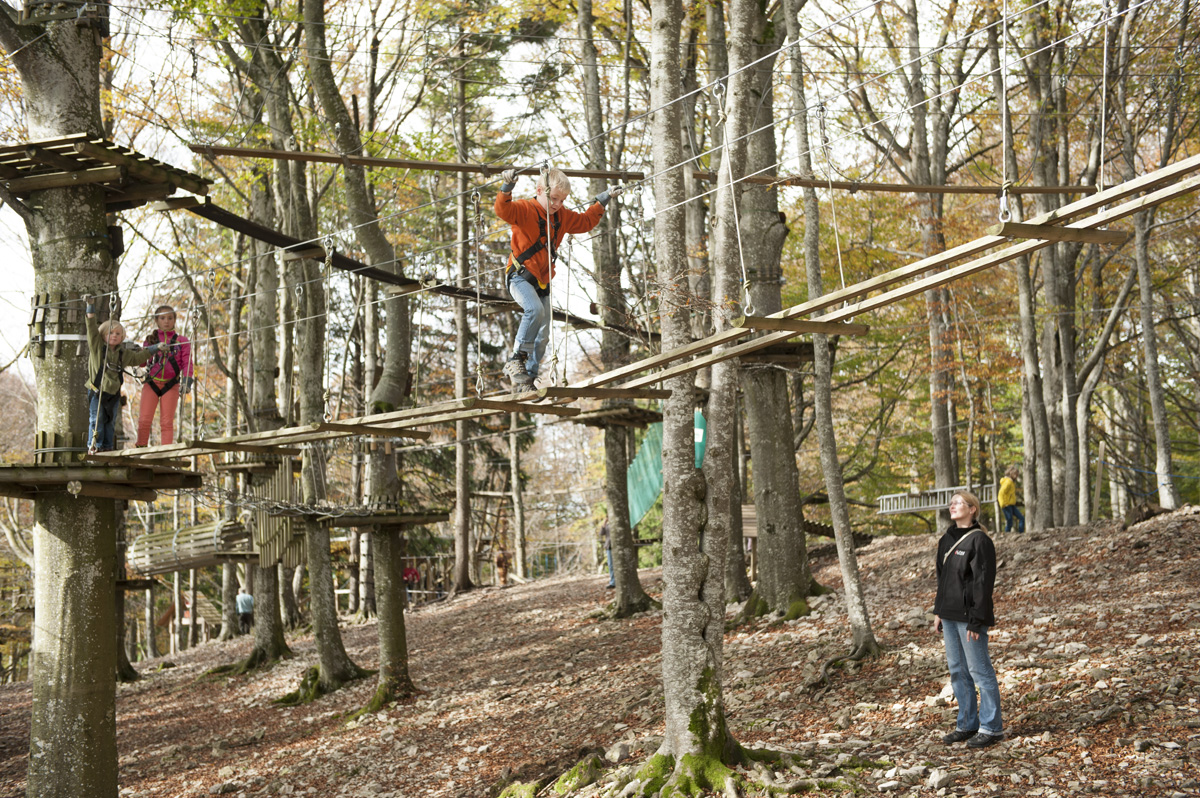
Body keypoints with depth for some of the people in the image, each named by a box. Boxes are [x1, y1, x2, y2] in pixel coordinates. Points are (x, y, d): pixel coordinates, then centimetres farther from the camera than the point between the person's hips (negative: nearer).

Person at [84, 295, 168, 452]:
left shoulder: (124, 353, 9)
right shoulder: (97, 346, -2)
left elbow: (139, 357, 23)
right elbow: (91, 327, -9)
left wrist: (156, 348, 20)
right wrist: (90, 306, -15)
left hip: (114, 392, 4)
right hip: (97, 391, -4)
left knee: (110, 421, 8)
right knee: (96, 420, -4)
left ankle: (107, 447, 15)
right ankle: (94, 445, 1)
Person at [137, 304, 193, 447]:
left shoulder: (181, 341, 7)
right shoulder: (150, 340, 13)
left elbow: (186, 363, 0)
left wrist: (187, 380, -15)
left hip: (171, 385, -1)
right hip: (151, 383, 1)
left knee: (167, 422, -1)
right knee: (144, 420, -6)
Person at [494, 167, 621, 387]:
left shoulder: (562, 217, 13)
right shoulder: (525, 210, -9)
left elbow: (584, 222, 28)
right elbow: (503, 209, -28)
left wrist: (602, 200, 27)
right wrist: (507, 188, -45)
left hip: (542, 283, 7)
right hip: (520, 276, -7)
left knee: (542, 333, 3)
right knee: (535, 310, -34)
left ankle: (529, 378, 11)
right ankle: (516, 359, -24)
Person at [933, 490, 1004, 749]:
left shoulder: (979, 540, -12)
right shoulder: (947, 540, 13)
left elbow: (983, 581, -15)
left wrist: (976, 620, -18)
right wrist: (938, 611, 15)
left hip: (969, 616, -8)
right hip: (950, 615, 8)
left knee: (980, 671, -2)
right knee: (957, 671, 12)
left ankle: (991, 727, 6)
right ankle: (967, 724, 21)